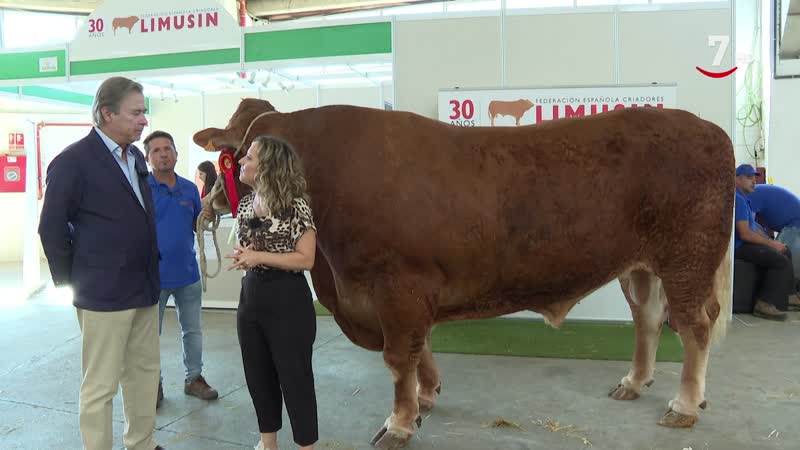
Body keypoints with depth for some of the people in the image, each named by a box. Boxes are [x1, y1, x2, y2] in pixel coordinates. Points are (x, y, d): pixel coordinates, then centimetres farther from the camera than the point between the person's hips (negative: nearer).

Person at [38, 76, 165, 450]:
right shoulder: (73, 160, -11)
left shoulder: (136, 156, 10)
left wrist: (151, 272, 11)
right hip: (102, 294, -7)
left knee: (145, 373, 16)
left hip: (145, 289, 7)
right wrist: (69, 280, -4)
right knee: (100, 386, 5)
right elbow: (51, 228, -9)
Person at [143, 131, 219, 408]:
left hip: (188, 273, 4)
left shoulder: (190, 189, 4)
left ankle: (194, 378, 31)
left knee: (193, 330, 15)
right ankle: (154, 384, 26)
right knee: (150, 334, 10)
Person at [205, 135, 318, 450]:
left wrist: (259, 256, -20)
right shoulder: (245, 204, 7)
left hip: (287, 299, -7)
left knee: (294, 376, 3)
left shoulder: (296, 205, -13)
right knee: (258, 374, 15)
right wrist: (243, 255, -4)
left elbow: (305, 259, -15)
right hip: (251, 295, 7)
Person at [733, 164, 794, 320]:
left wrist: (772, 242, 9)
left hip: (745, 244, 11)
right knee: (782, 261, -18)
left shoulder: (744, 199, 18)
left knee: (785, 252, 16)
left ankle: (781, 296, 17)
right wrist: (771, 244, -13)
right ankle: (765, 305, -12)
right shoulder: (738, 199, -18)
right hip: (739, 247, -11)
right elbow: (745, 234, -23)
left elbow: (753, 226, 23)